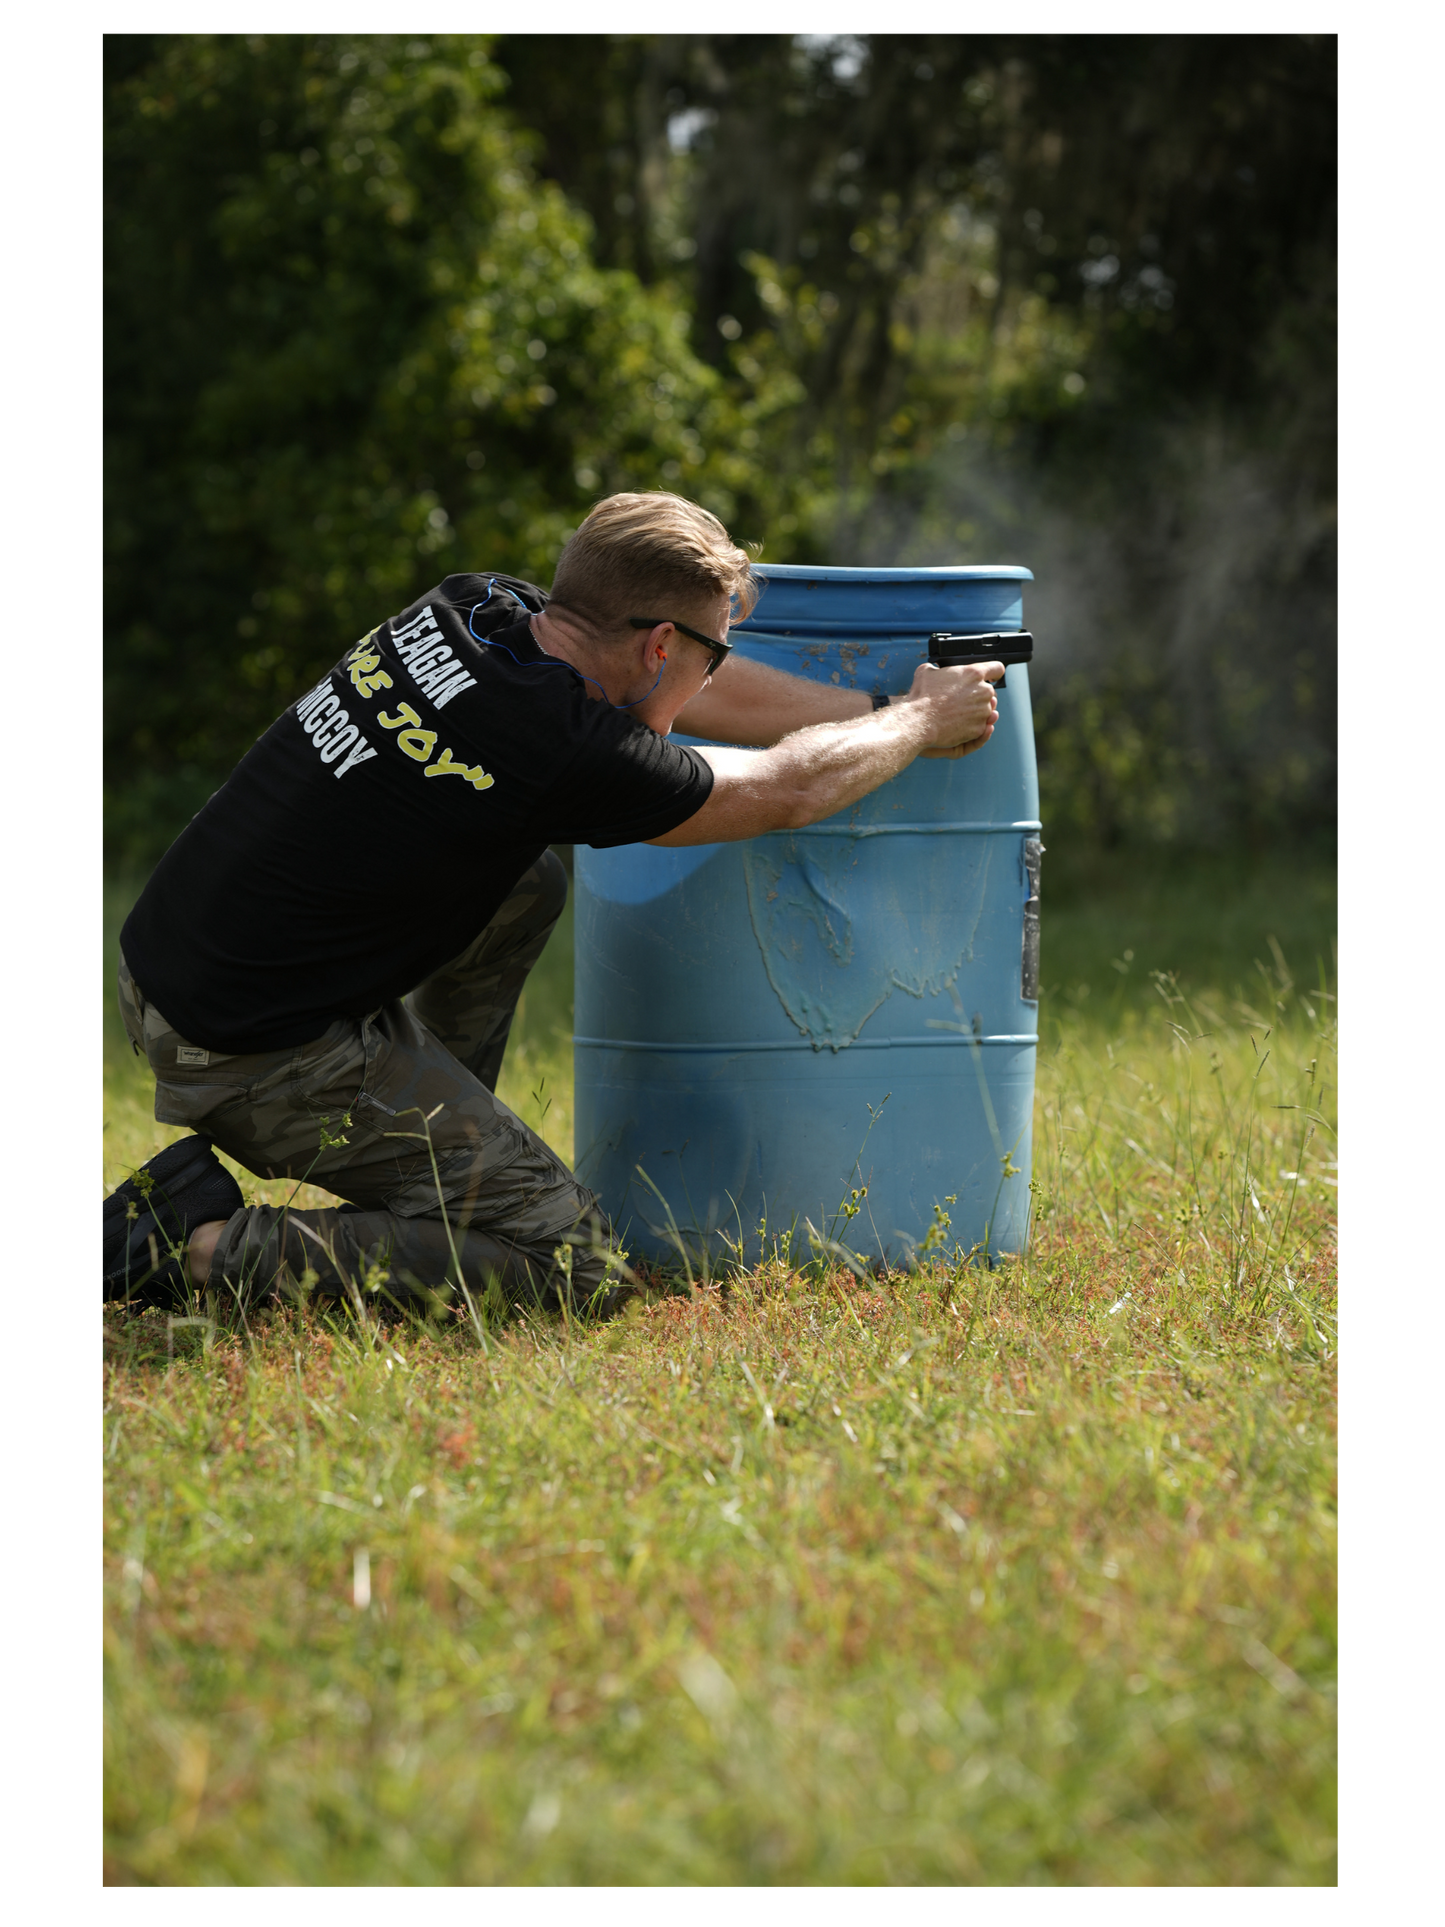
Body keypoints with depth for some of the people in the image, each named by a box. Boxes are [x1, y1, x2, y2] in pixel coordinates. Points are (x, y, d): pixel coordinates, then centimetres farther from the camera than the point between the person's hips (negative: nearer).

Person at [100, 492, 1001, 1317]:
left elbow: (683, 690, 17)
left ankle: (426, 1159, 26)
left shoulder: (478, 609, 2)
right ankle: (217, 1250, -9)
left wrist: (878, 709, 23)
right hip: (259, 1057, -9)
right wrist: (922, 721, 14)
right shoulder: (564, 750, -20)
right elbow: (787, 789, -4)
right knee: (574, 1264, -8)